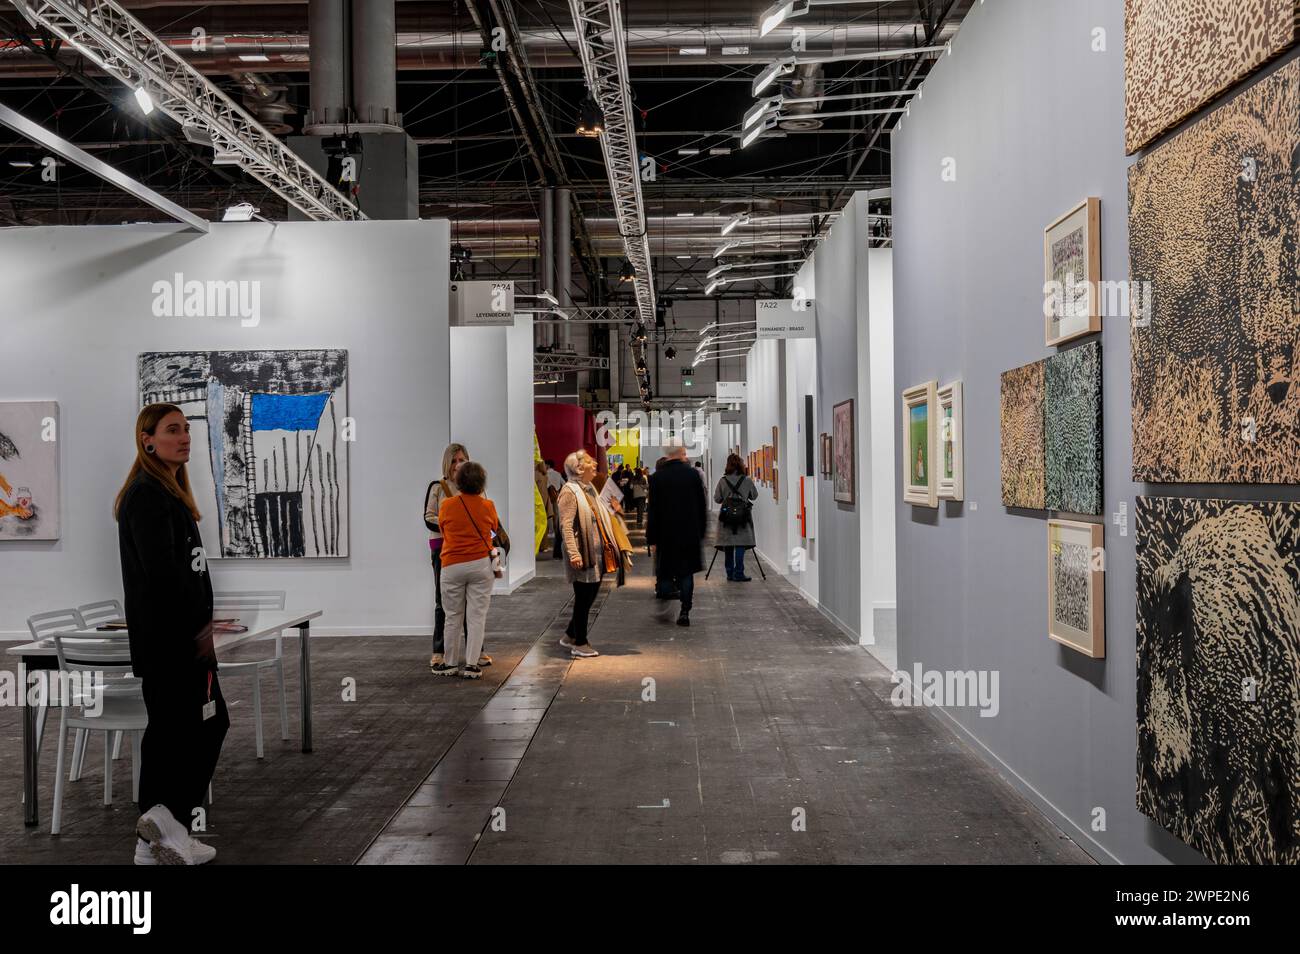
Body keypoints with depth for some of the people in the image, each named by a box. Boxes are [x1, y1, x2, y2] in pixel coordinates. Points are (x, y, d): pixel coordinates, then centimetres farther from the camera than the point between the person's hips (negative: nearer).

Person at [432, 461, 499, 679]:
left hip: (452, 565, 0)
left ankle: (450, 663, 17)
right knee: (477, 615, 3)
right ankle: (471, 665, 2)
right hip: (481, 564, 0)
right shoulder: (487, 506, -3)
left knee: (453, 616, 11)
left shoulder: (446, 505, -5)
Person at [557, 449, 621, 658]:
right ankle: (579, 644, 11)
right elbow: (566, 526, -21)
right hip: (583, 555, -9)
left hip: (597, 553, 9)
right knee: (583, 598, 0)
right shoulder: (570, 492, -13)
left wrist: (609, 545, 20)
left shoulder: (590, 489, 15)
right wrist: (573, 553, -28)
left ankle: (570, 636, 28)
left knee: (591, 595, 14)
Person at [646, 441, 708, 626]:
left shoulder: (657, 477, -6)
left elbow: (653, 510, -5)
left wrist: (651, 538, 0)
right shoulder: (693, 474, -3)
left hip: (666, 534, -1)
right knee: (686, 572, 7)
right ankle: (685, 612, 5)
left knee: (665, 569, 13)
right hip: (690, 532, 1)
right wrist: (701, 531, 12)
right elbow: (702, 505, 2)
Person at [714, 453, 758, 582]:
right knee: (740, 546, -1)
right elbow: (754, 496, 10)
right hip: (742, 516, -1)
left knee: (728, 546, 9)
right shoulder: (747, 480, -2)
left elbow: (716, 499, 2)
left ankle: (730, 574, 13)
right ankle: (738, 574, -6)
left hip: (726, 516, 1)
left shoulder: (723, 480, -2)